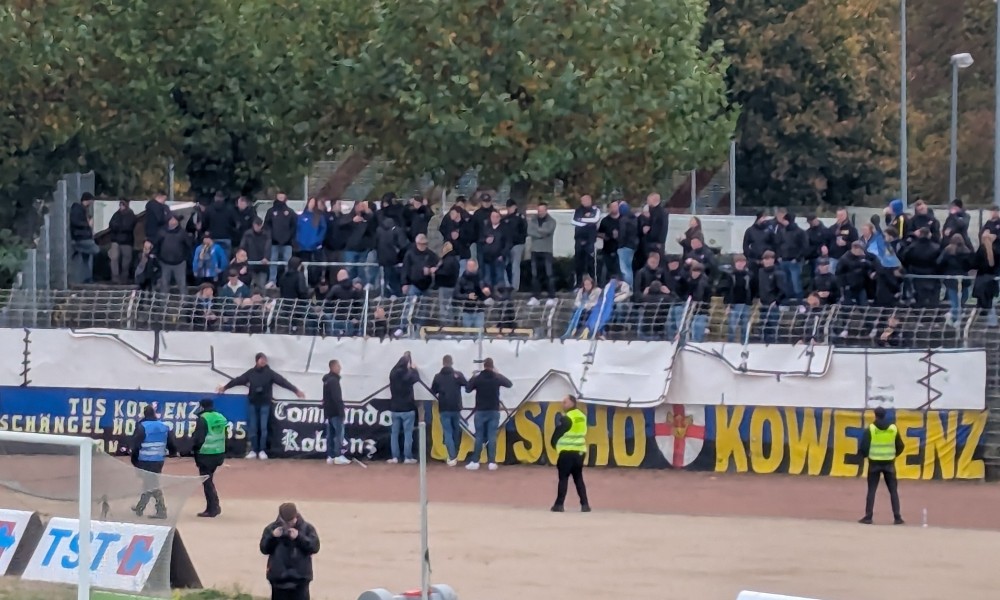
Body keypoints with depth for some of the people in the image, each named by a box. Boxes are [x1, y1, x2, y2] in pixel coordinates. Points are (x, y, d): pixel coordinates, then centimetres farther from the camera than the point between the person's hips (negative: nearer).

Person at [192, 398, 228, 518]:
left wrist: (194, 448, 4)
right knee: (209, 480, 19)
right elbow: (223, 436, 13)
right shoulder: (220, 418, 9)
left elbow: (199, 438, -15)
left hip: (206, 454, -7)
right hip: (218, 453, 7)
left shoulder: (203, 419, -12)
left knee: (207, 481, 1)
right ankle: (213, 506, 19)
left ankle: (212, 509, -1)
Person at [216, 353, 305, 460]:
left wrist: (296, 390, -16)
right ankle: (253, 450, 11)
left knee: (263, 428, -1)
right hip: (253, 404, 2)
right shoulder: (251, 373, 1)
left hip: (265, 404, -2)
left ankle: (262, 451, 6)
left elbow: (282, 381, -10)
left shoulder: (270, 373, -4)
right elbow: (238, 381, 8)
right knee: (253, 428, 4)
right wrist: (225, 387, 15)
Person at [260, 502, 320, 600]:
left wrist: (299, 537, -22)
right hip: (278, 577, 2)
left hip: (300, 577, -2)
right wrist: (272, 537, -17)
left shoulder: (307, 529, -2)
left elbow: (314, 547, -10)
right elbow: (264, 549, 0)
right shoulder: (271, 529, 2)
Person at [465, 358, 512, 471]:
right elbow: (510, 384, 16)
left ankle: (475, 462, 1)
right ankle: (492, 462, -4)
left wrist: (473, 378, 19)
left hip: (480, 411, -1)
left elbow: (467, 389, 6)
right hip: (494, 411, 1)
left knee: (479, 437, 3)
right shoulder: (497, 378, -2)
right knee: (492, 437, 0)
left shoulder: (477, 378, -7)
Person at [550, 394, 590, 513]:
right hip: (580, 451, 7)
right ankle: (585, 504, 5)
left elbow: (558, 433, -8)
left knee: (563, 478, -4)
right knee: (578, 478, 12)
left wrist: (554, 443, 10)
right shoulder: (582, 416, 12)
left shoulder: (567, 418, -12)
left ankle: (559, 504, -7)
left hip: (567, 452, -7)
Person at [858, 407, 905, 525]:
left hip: (874, 462, -2)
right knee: (893, 490, 7)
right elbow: (900, 446, 8)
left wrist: (864, 455, 14)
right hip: (889, 462, 2)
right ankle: (897, 517, 2)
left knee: (871, 490, 4)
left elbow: (864, 446, -8)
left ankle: (868, 517, 0)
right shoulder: (893, 428, 1)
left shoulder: (870, 429, -7)